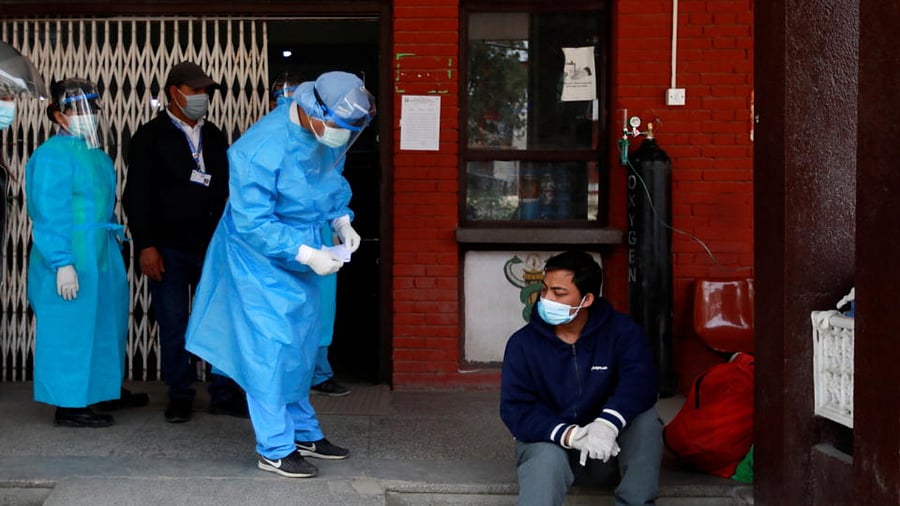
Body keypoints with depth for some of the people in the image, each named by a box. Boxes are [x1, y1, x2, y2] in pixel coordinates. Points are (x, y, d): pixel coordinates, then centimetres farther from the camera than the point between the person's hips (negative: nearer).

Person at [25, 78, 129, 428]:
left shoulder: (97, 156, 15)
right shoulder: (53, 155, -12)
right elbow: (49, 215, -17)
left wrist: (115, 253, 18)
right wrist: (63, 264, -22)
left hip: (99, 256, 9)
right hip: (71, 260, -9)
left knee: (101, 325, 16)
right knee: (70, 330, -3)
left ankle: (96, 393, 29)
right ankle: (68, 407, 4)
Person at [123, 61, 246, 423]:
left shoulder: (214, 136, 13)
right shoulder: (150, 136, -1)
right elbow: (136, 196, -5)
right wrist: (146, 246, -12)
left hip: (211, 245, 4)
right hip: (169, 248, -4)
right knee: (173, 325, 3)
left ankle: (224, 393, 11)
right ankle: (180, 396, 14)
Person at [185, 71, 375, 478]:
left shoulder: (330, 136, -6)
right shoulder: (262, 150, -30)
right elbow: (252, 223, -27)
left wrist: (341, 220, -2)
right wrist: (305, 255, -27)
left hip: (303, 253, 8)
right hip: (261, 258, -8)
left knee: (301, 346, 16)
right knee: (271, 348, -6)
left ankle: (304, 433, 30)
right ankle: (275, 449, 4)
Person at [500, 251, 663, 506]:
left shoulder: (621, 331, -7)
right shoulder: (523, 343, -7)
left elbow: (639, 381, -24)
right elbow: (515, 409, -15)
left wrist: (608, 423, -45)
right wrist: (567, 435, -33)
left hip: (609, 446, 1)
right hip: (549, 441, -1)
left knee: (646, 418, -27)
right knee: (547, 458, -36)